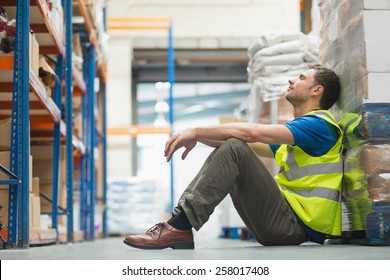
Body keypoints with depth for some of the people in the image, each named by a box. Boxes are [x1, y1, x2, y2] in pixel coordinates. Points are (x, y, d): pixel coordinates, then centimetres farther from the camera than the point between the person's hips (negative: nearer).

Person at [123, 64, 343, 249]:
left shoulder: (319, 124, -7)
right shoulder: (300, 127, 25)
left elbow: (251, 133, -18)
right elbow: (251, 143, 18)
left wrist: (197, 131, -14)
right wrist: (198, 136, 4)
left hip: (295, 225, -9)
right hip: (284, 219, 9)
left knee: (234, 149, -22)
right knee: (225, 151, 8)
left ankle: (178, 227, -27)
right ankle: (179, 223, -9)